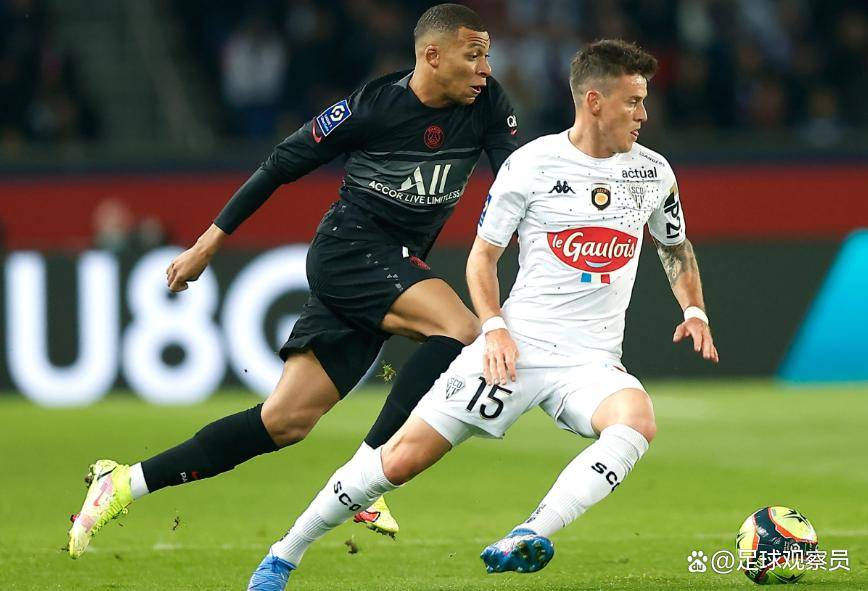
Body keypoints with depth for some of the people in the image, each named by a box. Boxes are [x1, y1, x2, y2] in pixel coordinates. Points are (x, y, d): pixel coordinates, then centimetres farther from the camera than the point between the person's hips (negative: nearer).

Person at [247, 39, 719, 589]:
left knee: (638, 422, -33)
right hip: (517, 345, -2)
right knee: (401, 458, -7)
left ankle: (528, 539, -37)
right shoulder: (531, 164, -4)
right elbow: (483, 254, 4)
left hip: (591, 360, 2)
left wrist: (694, 310, 8)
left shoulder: (653, 172, 6)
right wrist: (494, 327, -11)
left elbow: (677, 246, 24)